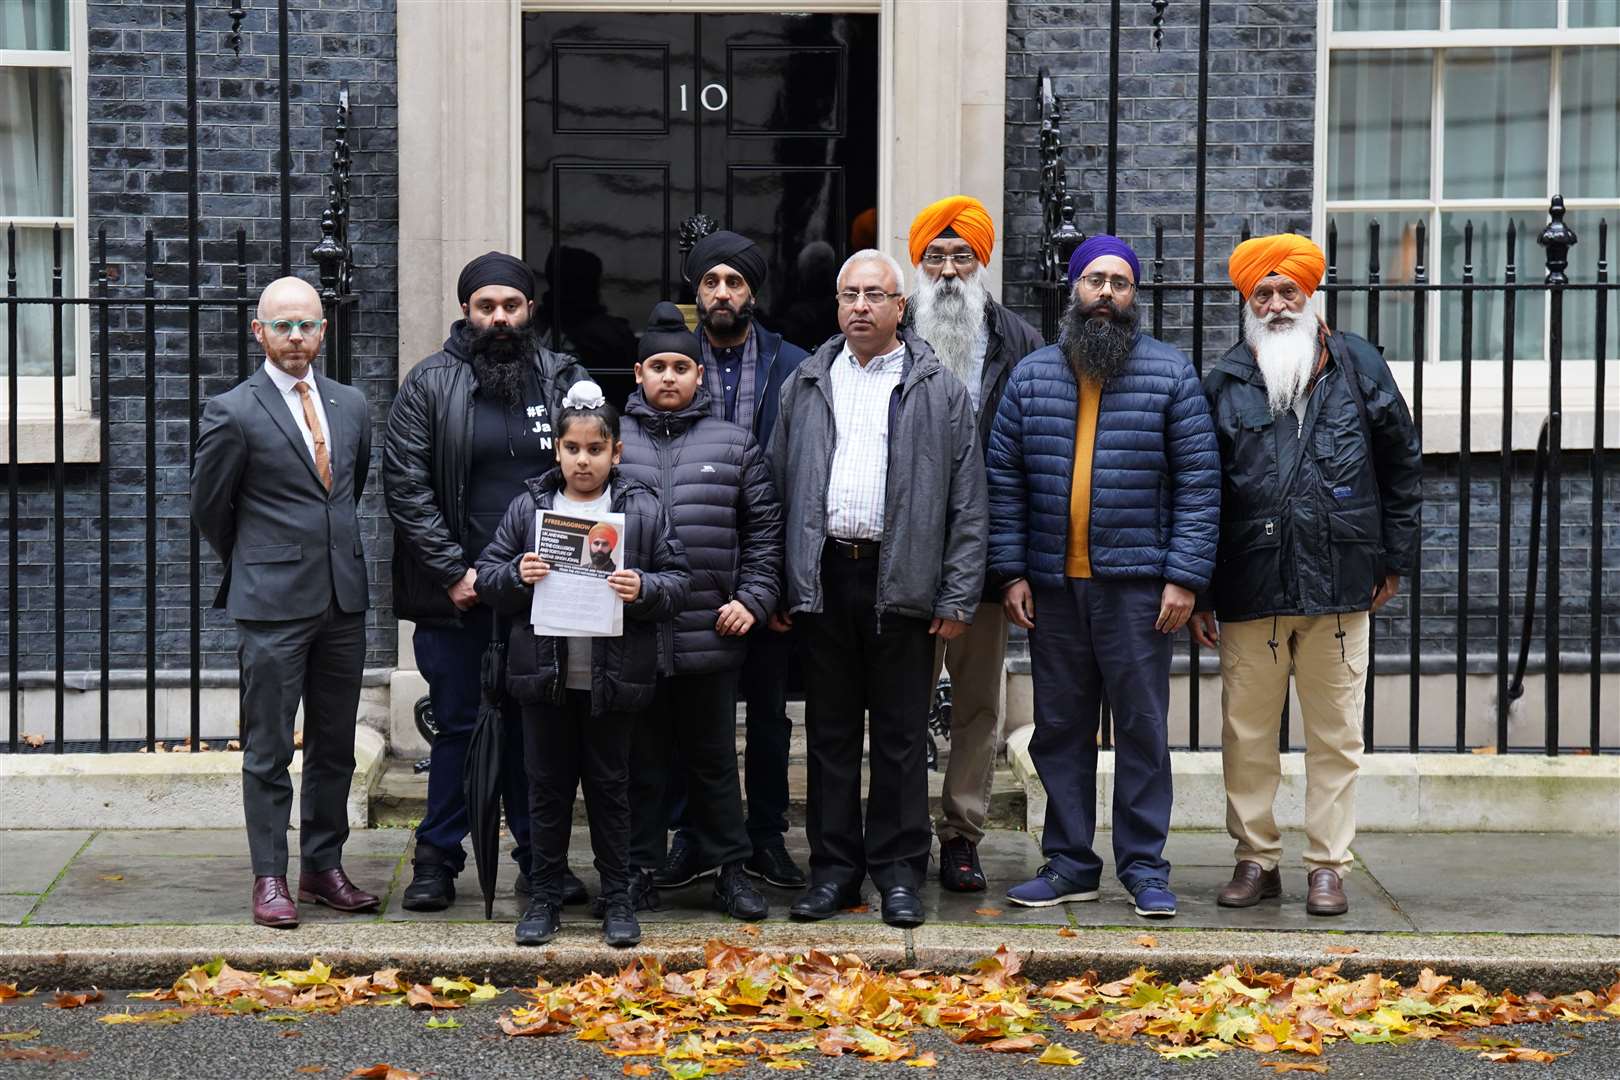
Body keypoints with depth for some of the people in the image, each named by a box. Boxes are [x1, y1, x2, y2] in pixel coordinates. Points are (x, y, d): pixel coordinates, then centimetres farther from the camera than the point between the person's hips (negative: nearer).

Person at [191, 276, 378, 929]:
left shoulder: (351, 405, 9)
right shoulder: (232, 412, -7)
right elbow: (209, 508, 2)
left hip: (343, 599, 5)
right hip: (271, 605, -5)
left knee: (335, 747, 11)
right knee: (268, 750, 0)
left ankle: (323, 868, 22)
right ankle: (270, 879, 8)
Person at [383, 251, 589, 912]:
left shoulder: (566, 380, 7)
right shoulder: (428, 386, 1)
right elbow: (405, 486, -3)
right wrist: (454, 571, -8)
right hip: (457, 594, -2)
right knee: (458, 726, 4)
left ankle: (539, 858, 19)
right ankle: (437, 860, 15)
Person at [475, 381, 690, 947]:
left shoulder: (644, 508, 1)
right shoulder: (528, 506, 4)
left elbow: (678, 581, 2)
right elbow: (486, 576, 6)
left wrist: (644, 589, -18)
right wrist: (517, 576, -14)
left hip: (612, 680, -1)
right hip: (544, 674, 1)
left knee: (610, 786, 9)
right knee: (547, 787, 9)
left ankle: (617, 898, 19)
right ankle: (544, 896, 20)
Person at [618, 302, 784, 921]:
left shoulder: (734, 445, 9)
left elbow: (764, 528, 10)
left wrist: (753, 599, 1)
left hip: (710, 637, 0)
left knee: (714, 759, 9)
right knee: (640, 761, 8)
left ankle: (730, 870, 18)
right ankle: (638, 871, 17)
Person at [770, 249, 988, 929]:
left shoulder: (940, 391, 4)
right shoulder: (804, 387, 12)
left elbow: (967, 503, 1)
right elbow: (778, 488, 12)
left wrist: (958, 596, -6)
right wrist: (776, 586, 4)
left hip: (902, 584, -2)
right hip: (822, 579, 3)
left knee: (901, 734, 3)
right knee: (830, 731, 8)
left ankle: (899, 871, 12)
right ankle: (833, 868, 16)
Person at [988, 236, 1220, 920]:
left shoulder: (1170, 374, 2)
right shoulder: (1031, 375, 8)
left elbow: (1199, 480, -1)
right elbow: (1004, 480, 8)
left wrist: (1185, 576, -8)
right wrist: (1010, 572, 1)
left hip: (1135, 582, -3)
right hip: (1051, 584, 3)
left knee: (1143, 725, 1)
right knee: (1059, 728, 8)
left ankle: (1144, 866, 10)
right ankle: (1070, 863, 18)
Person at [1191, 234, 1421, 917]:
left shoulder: (1358, 367, 6)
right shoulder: (1224, 384, 5)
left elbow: (1401, 463, 12)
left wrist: (1394, 559, 9)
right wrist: (1199, 593, 3)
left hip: (1339, 583, 0)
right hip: (1250, 588, 0)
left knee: (1336, 735, 5)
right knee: (1247, 734, 6)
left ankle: (1328, 866, 13)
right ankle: (1256, 859, 18)